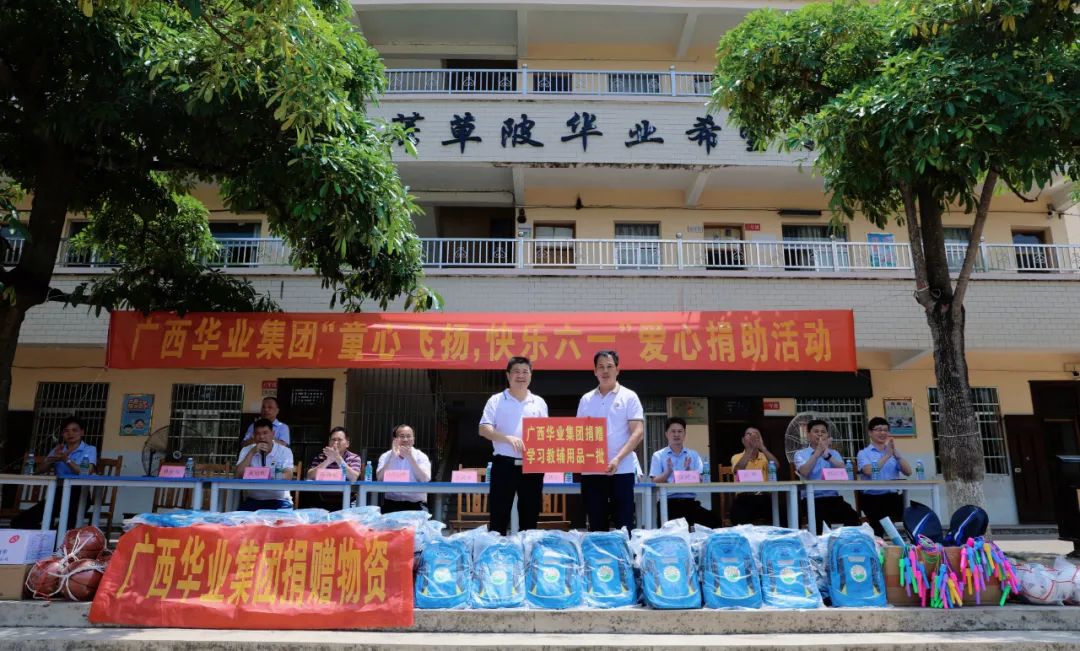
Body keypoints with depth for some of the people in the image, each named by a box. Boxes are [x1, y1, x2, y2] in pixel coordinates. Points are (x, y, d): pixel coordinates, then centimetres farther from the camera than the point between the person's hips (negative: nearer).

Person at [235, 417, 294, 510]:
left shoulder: (285, 451, 0)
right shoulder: (246, 450, 9)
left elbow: (288, 476, -12)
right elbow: (239, 475, -4)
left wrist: (271, 477, -32)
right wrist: (252, 452, -11)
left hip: (278, 500, -2)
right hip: (253, 500, 2)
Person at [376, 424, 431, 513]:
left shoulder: (421, 456, 2)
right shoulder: (386, 456, 6)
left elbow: (425, 480, -13)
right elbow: (380, 478, -9)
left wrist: (410, 458, -17)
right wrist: (392, 457, -16)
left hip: (416, 503, 0)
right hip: (392, 502, 1)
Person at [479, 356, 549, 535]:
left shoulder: (539, 403, 12)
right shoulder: (496, 400, 3)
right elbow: (484, 429, -7)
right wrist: (508, 438, -21)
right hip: (504, 465, -3)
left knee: (530, 517, 8)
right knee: (498, 517, 1)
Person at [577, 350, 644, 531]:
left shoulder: (629, 397, 1)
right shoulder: (586, 400, 12)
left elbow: (638, 432, -6)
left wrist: (618, 459, -17)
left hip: (621, 470, -3)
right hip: (591, 471, 3)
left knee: (624, 524, 0)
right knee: (596, 525, 8)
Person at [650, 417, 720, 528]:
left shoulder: (694, 455, 14)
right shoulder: (658, 456, 7)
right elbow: (655, 482, -2)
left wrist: (688, 470, -17)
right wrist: (668, 472, -20)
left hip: (689, 501, 2)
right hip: (668, 502, -2)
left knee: (714, 521, -20)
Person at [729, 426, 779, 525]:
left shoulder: (765, 457, 15)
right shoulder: (737, 457, 8)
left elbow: (776, 466, -8)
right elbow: (738, 470, -16)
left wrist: (762, 447, -14)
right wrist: (751, 448, -19)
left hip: (763, 497, 2)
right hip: (743, 498, -2)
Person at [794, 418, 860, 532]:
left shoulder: (834, 453, 16)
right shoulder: (801, 454, 6)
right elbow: (804, 472, -15)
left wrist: (827, 455, -19)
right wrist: (818, 451, -16)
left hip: (833, 497, 3)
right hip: (811, 499, -3)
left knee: (852, 517, -25)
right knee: (820, 518, -34)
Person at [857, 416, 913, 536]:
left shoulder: (893, 452, 19)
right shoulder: (863, 453, 8)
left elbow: (908, 472, 4)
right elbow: (869, 471, -13)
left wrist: (895, 452, -7)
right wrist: (887, 455, -14)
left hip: (893, 496, 3)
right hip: (872, 497, -3)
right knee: (881, 517, -33)